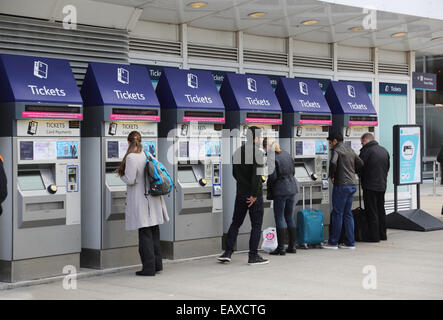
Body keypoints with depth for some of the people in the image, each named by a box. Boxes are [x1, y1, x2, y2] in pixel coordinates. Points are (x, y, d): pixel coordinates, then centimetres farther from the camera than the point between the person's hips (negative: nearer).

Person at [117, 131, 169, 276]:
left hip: (140, 199, -7)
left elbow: (130, 180, -17)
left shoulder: (131, 157, -15)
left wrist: (121, 174, 2)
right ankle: (157, 263, 21)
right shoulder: (147, 155, 7)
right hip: (153, 197, 7)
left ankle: (149, 268, -1)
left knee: (145, 234, -3)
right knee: (154, 232, 14)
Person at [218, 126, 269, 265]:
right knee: (256, 225, 2)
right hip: (254, 194, -6)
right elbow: (257, 175, -20)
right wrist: (254, 194, -17)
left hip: (240, 193, 6)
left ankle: (228, 252, 9)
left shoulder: (238, 152, 7)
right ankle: (253, 256, 3)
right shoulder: (258, 153, -14)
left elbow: (235, 173, 12)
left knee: (235, 222, 13)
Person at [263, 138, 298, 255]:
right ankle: (292, 246, 18)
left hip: (280, 190, -7)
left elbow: (272, 176, -15)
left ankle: (281, 248, -1)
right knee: (290, 217, 14)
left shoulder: (272, 157, -14)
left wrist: (268, 185, 1)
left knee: (279, 218, -1)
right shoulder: (286, 154, 9)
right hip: (292, 188, 7)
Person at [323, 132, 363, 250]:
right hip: (352, 184, 7)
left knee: (337, 213, -1)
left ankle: (333, 242, 4)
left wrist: (332, 176, -12)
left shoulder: (336, 150, -9)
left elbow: (333, 163, -27)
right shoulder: (350, 150, 15)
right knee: (348, 214, 11)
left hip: (341, 185, -7)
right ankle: (350, 242, 11)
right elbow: (360, 164, 16)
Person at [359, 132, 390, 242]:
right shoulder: (384, 150, 11)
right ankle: (382, 234, 21)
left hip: (370, 186, -8)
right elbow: (387, 167, 16)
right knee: (381, 210, 16)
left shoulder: (366, 151, -14)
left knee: (372, 212, -3)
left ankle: (374, 236, -1)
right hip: (382, 185, 8)